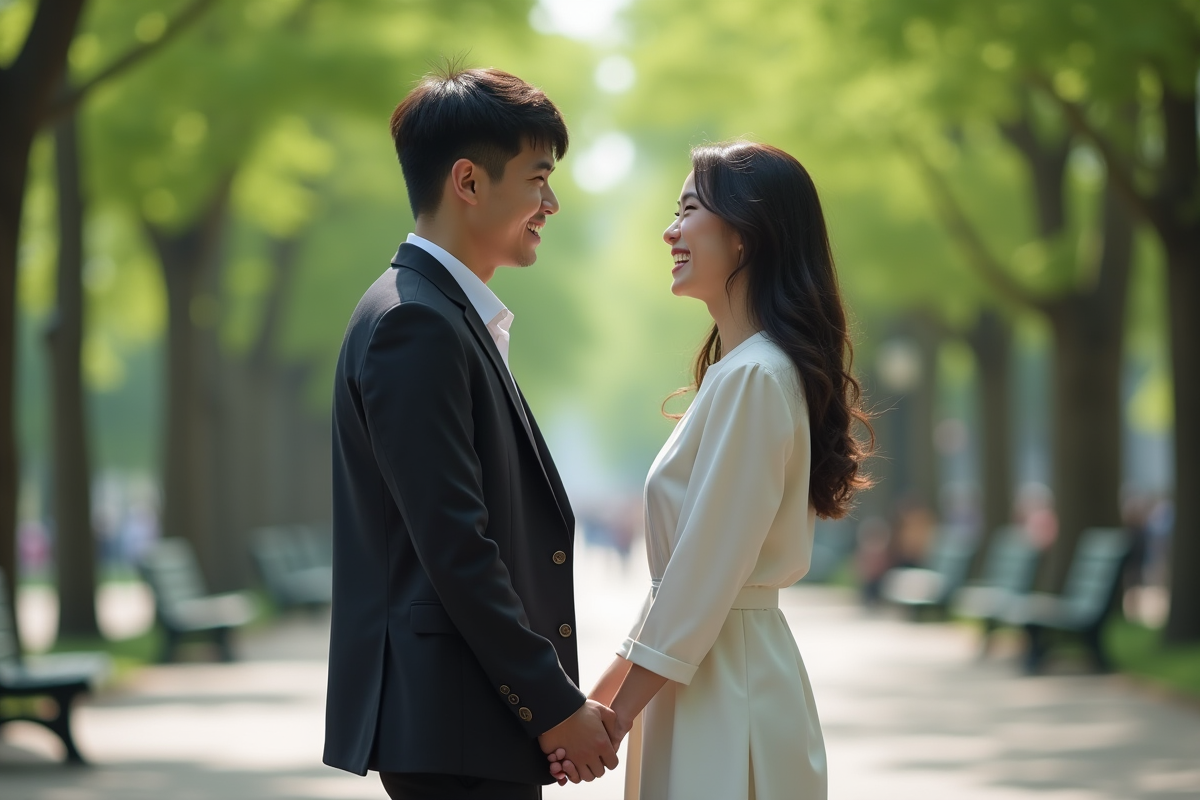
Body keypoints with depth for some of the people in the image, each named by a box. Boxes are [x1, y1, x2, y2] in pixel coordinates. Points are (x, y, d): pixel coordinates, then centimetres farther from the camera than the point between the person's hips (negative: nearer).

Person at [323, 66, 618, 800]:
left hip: (478, 721, 10)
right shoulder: (415, 325, -14)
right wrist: (554, 705, -15)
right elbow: (454, 547, -20)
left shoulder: (453, 318, 17)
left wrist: (554, 696, 14)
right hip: (450, 725, -10)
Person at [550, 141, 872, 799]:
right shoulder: (734, 369, 14)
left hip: (728, 685, -10)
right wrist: (610, 687, 16)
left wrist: (618, 716, -14)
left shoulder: (753, 379, -17)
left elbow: (706, 571, -19)